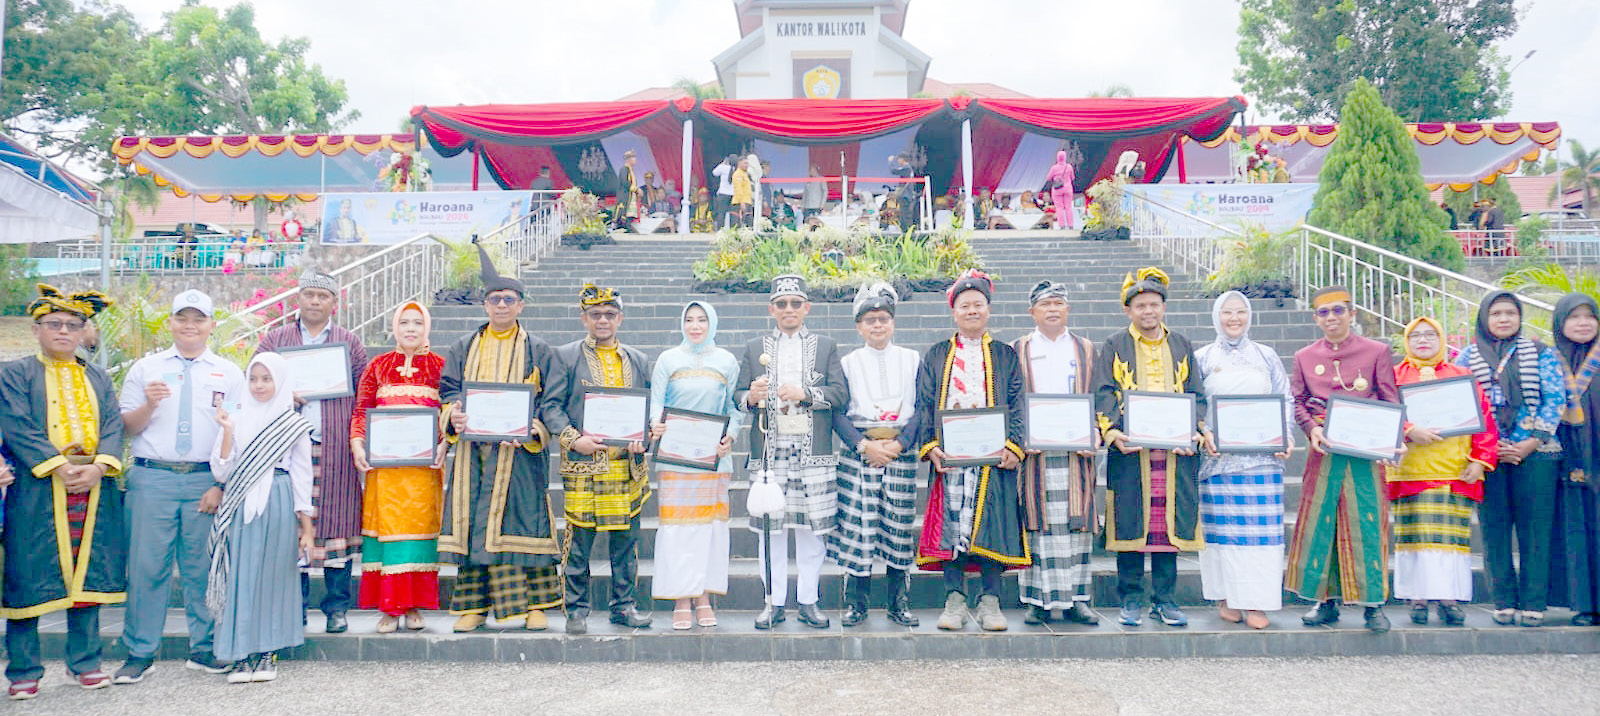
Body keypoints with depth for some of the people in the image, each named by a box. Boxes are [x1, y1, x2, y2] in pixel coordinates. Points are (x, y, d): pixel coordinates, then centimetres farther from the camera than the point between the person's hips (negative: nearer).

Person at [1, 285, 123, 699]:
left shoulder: (98, 378, 17)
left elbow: (113, 426, 6)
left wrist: (97, 467, -12)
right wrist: (60, 467, -18)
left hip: (93, 490, 4)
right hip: (37, 490, -3)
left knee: (89, 574, 6)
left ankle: (84, 662, 17)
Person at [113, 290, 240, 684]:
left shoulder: (228, 374, 10)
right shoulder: (145, 369, 12)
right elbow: (126, 428, 10)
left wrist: (222, 486, -4)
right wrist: (149, 405, -11)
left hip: (208, 482, 0)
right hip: (152, 479, 0)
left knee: (203, 568, 4)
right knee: (146, 565, -1)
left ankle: (204, 650, 14)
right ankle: (140, 653, 10)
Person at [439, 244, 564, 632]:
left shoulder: (538, 351, 7)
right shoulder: (464, 348, 15)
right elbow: (448, 390, 10)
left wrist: (535, 428, -17)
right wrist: (453, 416, -12)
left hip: (520, 450, -2)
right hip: (473, 447, 2)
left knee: (523, 520, -4)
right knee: (473, 523, 1)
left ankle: (535, 603, 4)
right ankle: (473, 604, 10)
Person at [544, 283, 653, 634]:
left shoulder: (637, 361, 14)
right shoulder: (565, 356, 4)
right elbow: (551, 405, -1)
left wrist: (642, 437, -3)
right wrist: (573, 438, -14)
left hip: (627, 464, 3)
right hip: (583, 465, -3)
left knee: (626, 541, 7)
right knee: (578, 543, -1)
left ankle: (624, 606, 18)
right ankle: (577, 611, 10)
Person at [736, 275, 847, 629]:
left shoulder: (826, 347, 12)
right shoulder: (754, 348, 15)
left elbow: (840, 394, 1)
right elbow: (739, 397, 9)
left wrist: (806, 394, -14)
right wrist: (751, 398, -14)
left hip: (813, 451, 0)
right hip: (769, 450, 1)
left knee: (812, 527, 0)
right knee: (770, 527, 1)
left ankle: (808, 601, 11)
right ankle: (774, 602, 11)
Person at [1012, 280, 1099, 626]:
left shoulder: (1086, 350, 14)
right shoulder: (1018, 351, 11)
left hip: (1076, 452, 1)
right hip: (1033, 451, -1)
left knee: (1076, 522, -1)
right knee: (1038, 523, -2)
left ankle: (1075, 599, 7)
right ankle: (1039, 600, 4)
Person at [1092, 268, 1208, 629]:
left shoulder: (1181, 346, 14)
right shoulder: (1114, 347, 7)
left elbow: (1195, 395, 11)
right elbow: (1104, 395, -1)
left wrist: (1195, 430, -6)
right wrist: (1112, 433, -17)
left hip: (1176, 451, 2)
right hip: (1130, 450, -2)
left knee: (1170, 524, 3)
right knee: (1130, 524, -1)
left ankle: (1165, 599, 14)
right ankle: (1131, 601, 9)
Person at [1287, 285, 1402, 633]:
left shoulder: (1377, 352, 4)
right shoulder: (1304, 357, 10)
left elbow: (1391, 403, 3)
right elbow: (1297, 402, 10)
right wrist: (1312, 429, -9)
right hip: (1323, 451, 2)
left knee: (1367, 523, -3)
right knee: (1319, 523, 3)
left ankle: (1373, 604, 6)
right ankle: (1326, 601, 13)